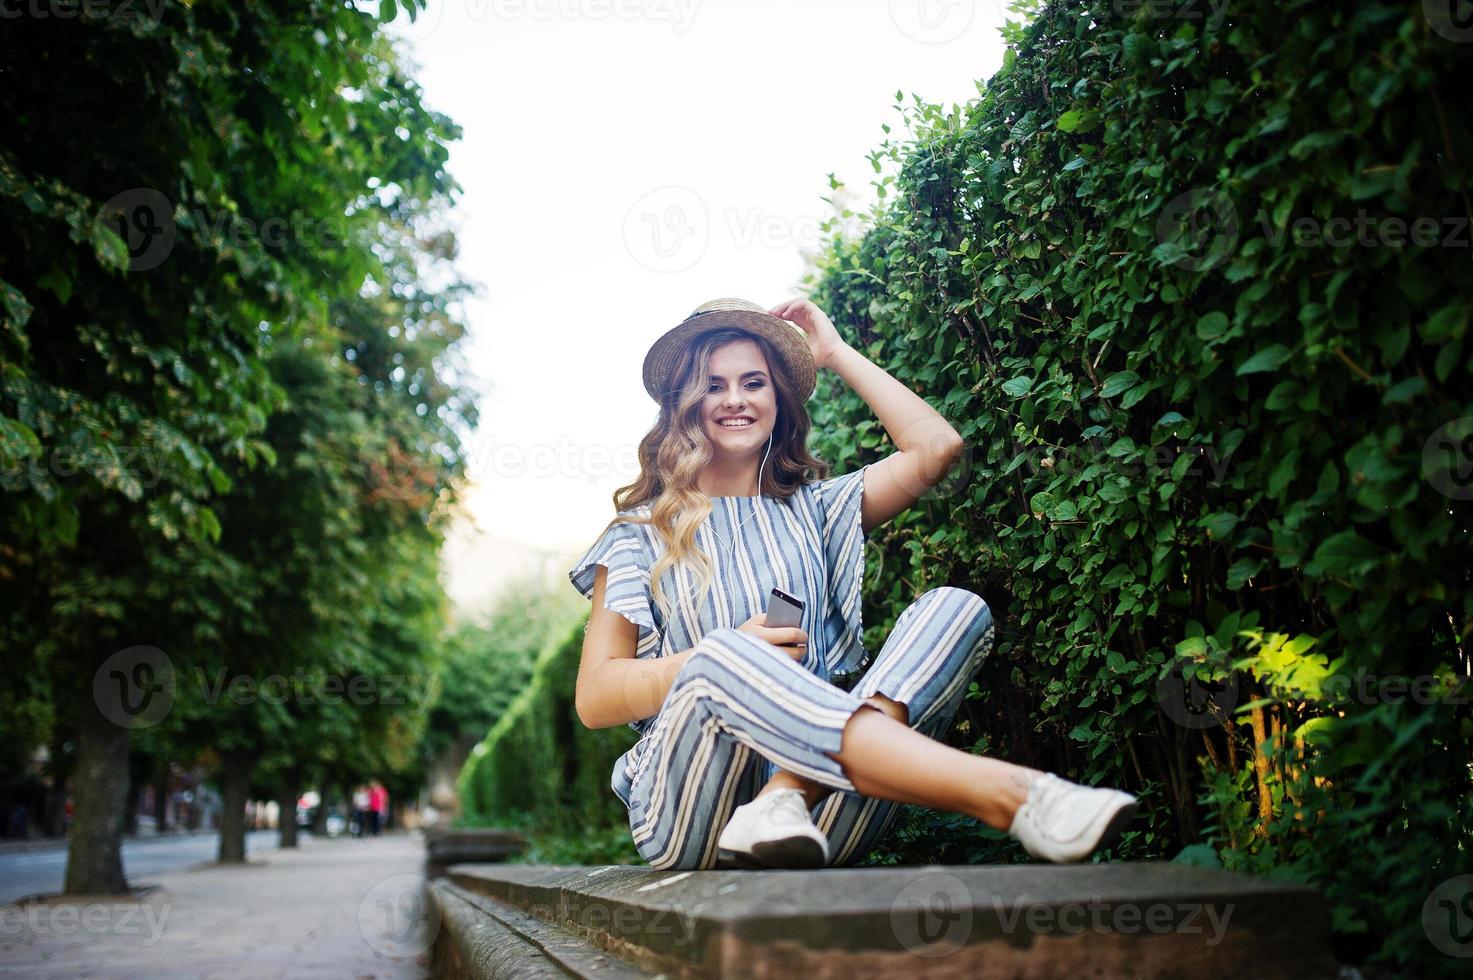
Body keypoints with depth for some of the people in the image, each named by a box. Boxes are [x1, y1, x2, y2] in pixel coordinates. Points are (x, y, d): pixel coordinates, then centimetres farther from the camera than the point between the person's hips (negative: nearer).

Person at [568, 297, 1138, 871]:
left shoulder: (813, 510, 23)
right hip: (691, 809, -2)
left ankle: (786, 802, -39)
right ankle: (1007, 793, -48)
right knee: (721, 658, -36)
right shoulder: (642, 533, 14)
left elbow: (937, 446, 8)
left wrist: (836, 354, 18)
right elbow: (593, 699, 4)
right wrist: (729, 657, -11)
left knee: (954, 607, -17)